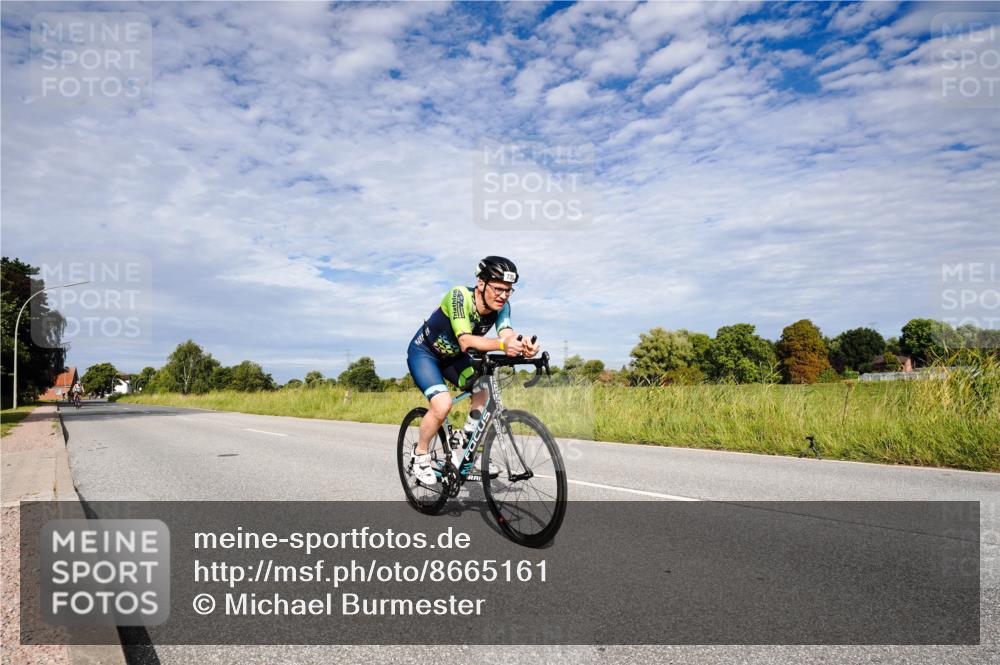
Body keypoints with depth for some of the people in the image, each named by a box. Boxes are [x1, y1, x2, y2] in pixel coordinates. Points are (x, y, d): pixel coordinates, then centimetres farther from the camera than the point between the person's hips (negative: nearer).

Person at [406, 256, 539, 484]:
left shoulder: (501, 305, -17)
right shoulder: (460, 295, -33)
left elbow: (507, 333, -35)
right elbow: (465, 341, -45)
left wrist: (522, 345, -58)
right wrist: (502, 345, -62)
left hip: (454, 356, 6)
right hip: (424, 353, -6)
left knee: (484, 392, -11)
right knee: (442, 405, -25)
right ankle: (421, 454, 1)